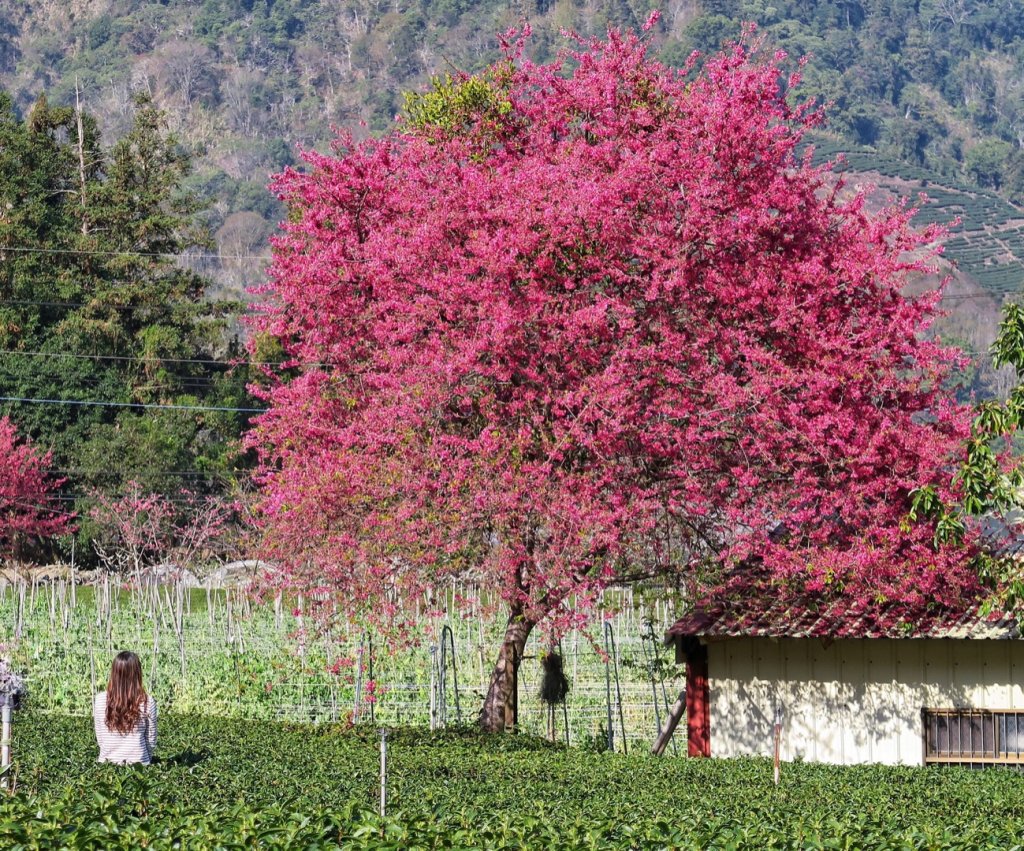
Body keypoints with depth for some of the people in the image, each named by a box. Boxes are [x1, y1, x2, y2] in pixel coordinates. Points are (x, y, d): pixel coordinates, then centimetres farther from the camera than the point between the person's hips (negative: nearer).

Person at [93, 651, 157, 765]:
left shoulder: (100, 700, -4)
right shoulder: (147, 702, -8)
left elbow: (99, 738, 5)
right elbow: (151, 740, 2)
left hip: (107, 764, 1)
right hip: (138, 764, -1)